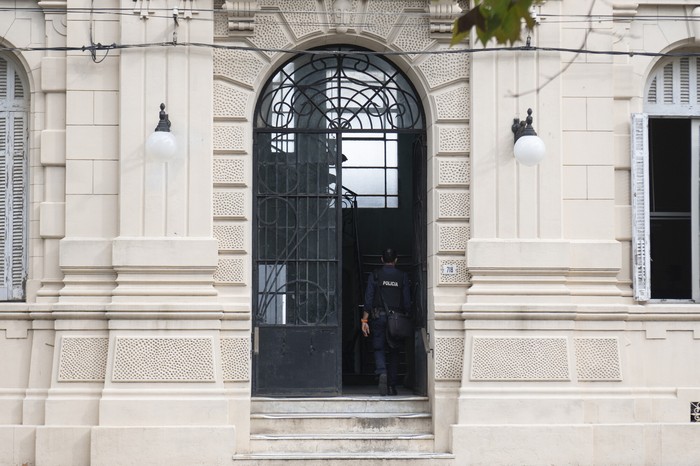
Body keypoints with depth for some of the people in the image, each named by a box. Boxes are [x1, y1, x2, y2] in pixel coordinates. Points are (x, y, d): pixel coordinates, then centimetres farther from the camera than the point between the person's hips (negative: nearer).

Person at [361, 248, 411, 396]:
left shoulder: (375, 275, 0)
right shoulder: (402, 276, 3)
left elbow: (368, 299, -3)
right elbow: (407, 301, 2)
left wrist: (364, 320, -2)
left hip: (378, 317, -1)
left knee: (379, 348, 6)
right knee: (393, 351, 11)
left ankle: (382, 373, -22)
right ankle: (392, 386, 9)